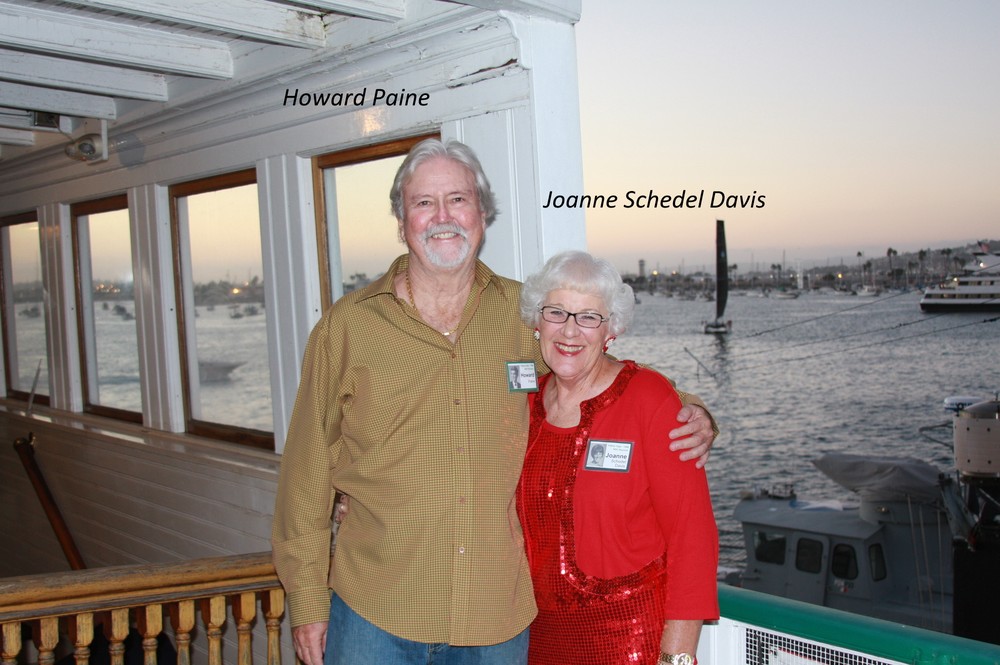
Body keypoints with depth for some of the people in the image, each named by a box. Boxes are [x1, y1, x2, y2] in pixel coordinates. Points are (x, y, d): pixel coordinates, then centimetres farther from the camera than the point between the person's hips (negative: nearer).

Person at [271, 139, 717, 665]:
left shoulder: (528, 316, 2)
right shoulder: (347, 326, -2)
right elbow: (308, 473, 1)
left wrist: (690, 418, -2)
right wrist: (307, 599, 1)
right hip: (375, 614, -1)